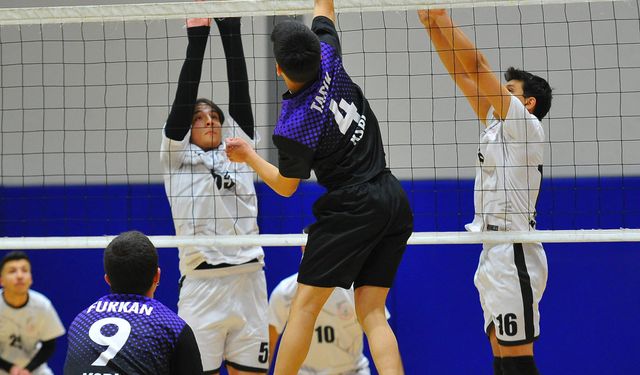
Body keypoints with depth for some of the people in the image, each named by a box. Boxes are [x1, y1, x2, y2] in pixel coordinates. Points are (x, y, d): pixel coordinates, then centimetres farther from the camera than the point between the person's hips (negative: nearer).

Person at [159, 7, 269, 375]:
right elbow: (184, 96, -2)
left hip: (249, 280, 3)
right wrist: (197, 35, -5)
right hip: (202, 285, -3)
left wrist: (230, 28, 2)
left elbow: (240, 90, 8)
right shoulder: (177, 157, 7)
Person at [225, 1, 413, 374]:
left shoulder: (292, 128, -16)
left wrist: (249, 156, 17)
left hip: (352, 209, -7)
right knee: (372, 314, 5)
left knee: (305, 305, 2)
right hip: (396, 202, 7)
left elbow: (285, 187, 3)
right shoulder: (328, 59, -2)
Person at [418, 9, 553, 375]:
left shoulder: (526, 125, -6)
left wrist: (445, 19, -4)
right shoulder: (498, 125, 17)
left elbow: (477, 66, -9)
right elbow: (463, 75, 17)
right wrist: (433, 27, 12)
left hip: (514, 255, -9)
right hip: (493, 254, 9)